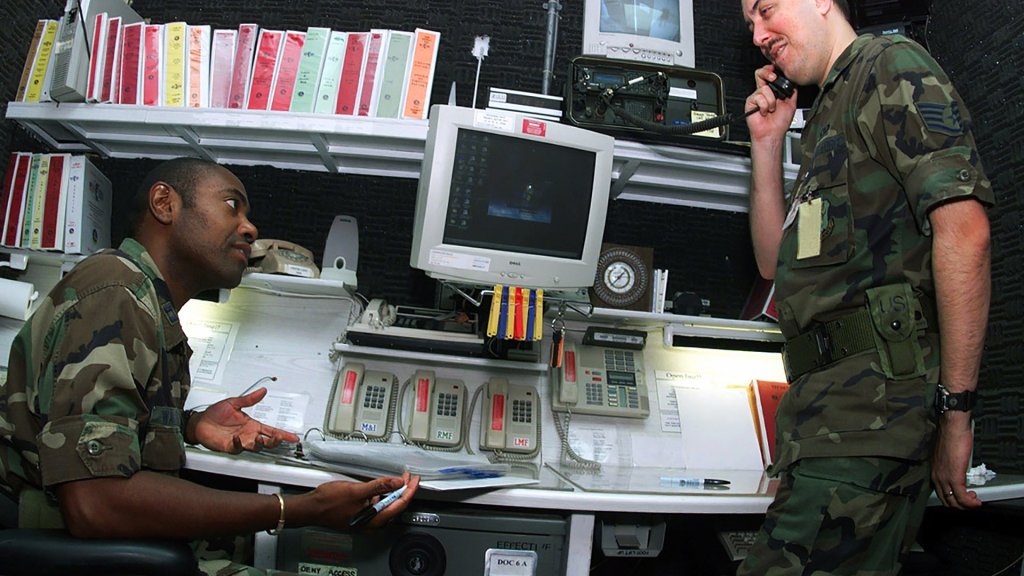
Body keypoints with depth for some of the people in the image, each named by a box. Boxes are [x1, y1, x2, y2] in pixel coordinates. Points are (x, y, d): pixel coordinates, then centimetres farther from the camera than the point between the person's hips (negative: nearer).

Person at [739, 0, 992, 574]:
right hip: (824, 390, 9)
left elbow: (964, 228, -13)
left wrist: (955, 408, -17)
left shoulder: (891, 65, 0)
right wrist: (767, 144, 19)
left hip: (876, 382, -9)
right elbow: (775, 261, 26)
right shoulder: (824, 123, 27)